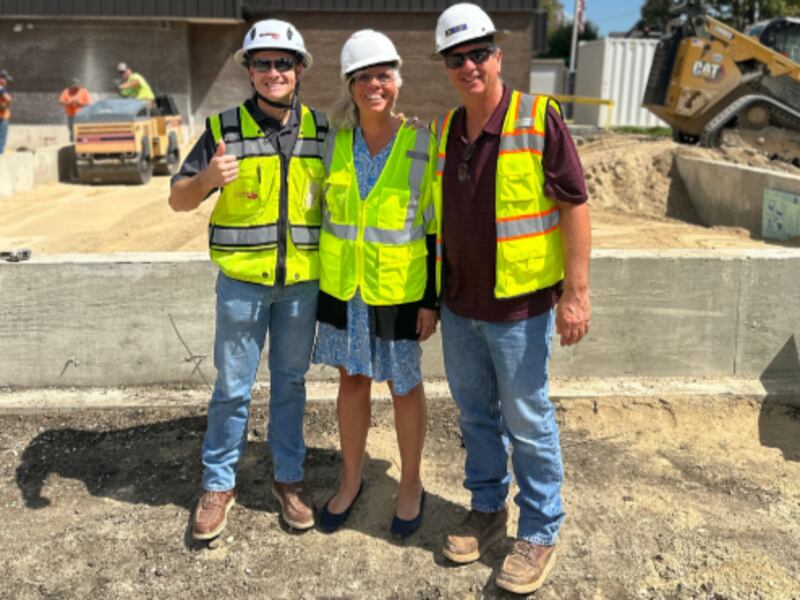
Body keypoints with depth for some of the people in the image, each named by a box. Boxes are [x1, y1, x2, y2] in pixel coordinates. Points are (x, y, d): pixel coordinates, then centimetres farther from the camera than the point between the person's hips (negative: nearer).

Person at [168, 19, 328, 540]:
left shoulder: (320, 129, 2)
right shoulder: (226, 129, -5)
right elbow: (179, 200, -6)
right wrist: (208, 177, -27)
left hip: (303, 281, 2)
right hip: (242, 281, -2)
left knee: (291, 381, 14)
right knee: (232, 388, 7)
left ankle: (289, 476, 30)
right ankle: (219, 484, 24)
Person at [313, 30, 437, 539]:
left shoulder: (423, 146, -9)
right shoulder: (335, 142, 0)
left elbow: (437, 228, -6)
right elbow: (322, 210, 10)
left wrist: (432, 300, -9)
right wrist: (317, 283, 9)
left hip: (399, 289, -3)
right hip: (343, 287, 3)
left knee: (404, 385, 9)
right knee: (352, 379, 14)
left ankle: (411, 485, 29)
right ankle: (351, 480, 32)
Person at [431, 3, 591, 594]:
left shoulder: (538, 118, -11)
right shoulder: (445, 131, 7)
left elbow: (574, 205, -12)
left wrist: (577, 292, -16)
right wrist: (432, 294, 15)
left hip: (519, 306, -6)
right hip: (460, 306, 6)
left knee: (527, 422, 5)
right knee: (476, 414, 18)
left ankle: (540, 532, 24)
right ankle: (488, 508, 37)